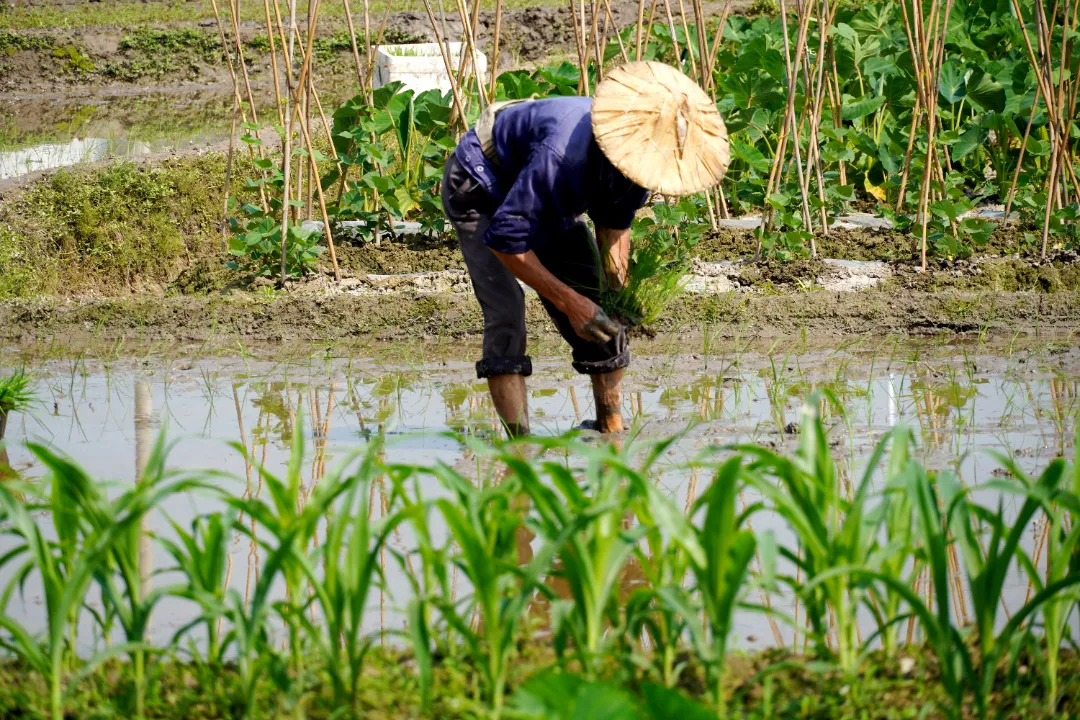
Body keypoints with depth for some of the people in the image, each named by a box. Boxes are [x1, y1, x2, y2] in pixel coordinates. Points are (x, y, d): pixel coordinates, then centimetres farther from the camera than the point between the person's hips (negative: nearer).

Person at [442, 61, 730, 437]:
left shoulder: (640, 156, -20)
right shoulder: (563, 153, -44)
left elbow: (614, 221, 2)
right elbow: (504, 238, -39)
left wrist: (619, 288, -12)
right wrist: (569, 301, -36)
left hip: (549, 205, 7)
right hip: (481, 191, -7)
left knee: (602, 319, -1)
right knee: (505, 313, -23)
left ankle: (613, 433, 7)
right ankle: (519, 444, -24)